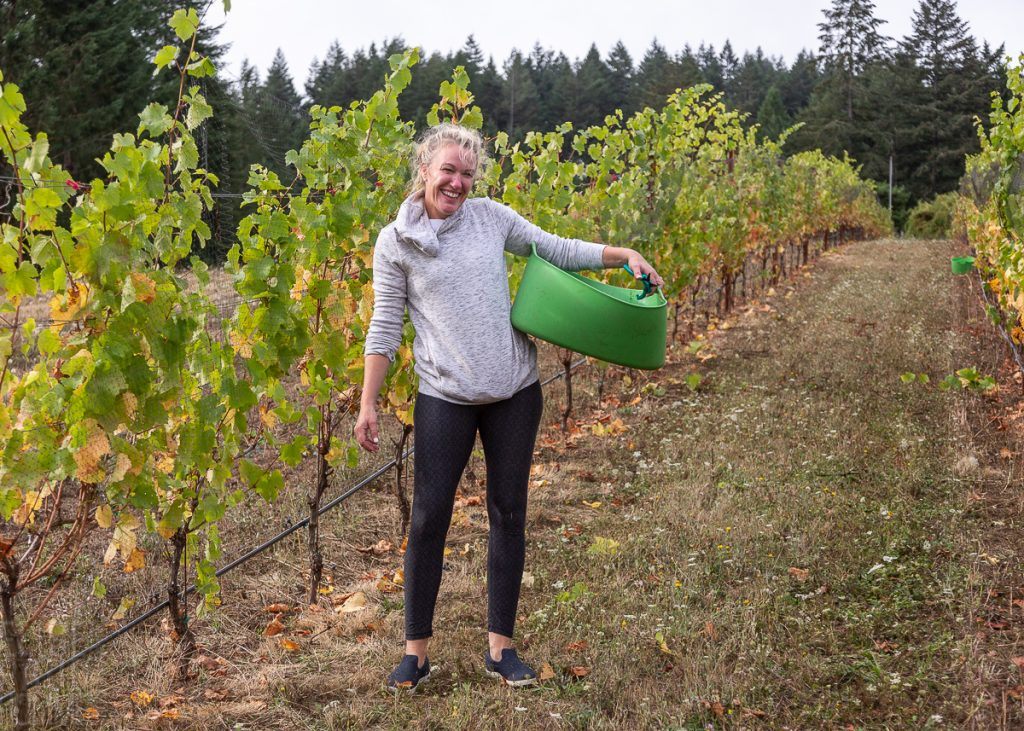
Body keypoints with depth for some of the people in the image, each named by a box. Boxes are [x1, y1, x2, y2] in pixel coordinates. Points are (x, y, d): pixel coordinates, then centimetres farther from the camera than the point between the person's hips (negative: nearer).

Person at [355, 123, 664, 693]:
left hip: (514, 393, 3)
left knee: (509, 516, 8)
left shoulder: (491, 217, 3)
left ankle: (501, 647, 20)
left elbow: (556, 250, 12)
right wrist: (368, 404, -3)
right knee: (429, 518, 1)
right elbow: (385, 327, 0)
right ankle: (416, 650, 16)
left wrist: (623, 255, 0)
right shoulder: (395, 242, -2)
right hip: (444, 399, -2)